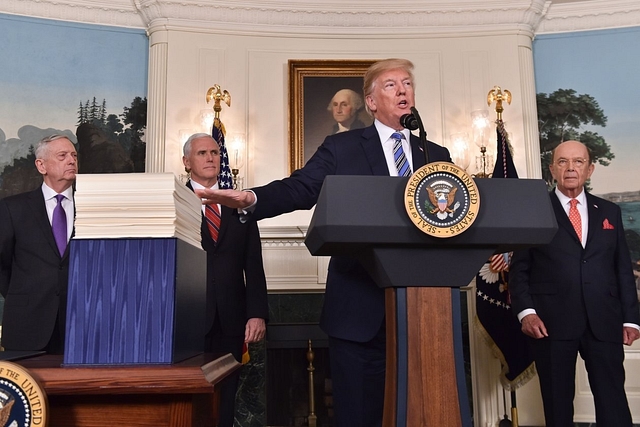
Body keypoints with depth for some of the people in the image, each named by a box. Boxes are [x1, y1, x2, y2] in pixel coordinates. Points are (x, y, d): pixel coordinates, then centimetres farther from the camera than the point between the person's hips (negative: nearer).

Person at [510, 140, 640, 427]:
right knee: (558, 401, 7)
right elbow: (519, 268, 1)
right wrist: (525, 311, -12)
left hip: (604, 322, 3)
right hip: (551, 322, -2)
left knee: (613, 400, 2)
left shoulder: (610, 212, 14)